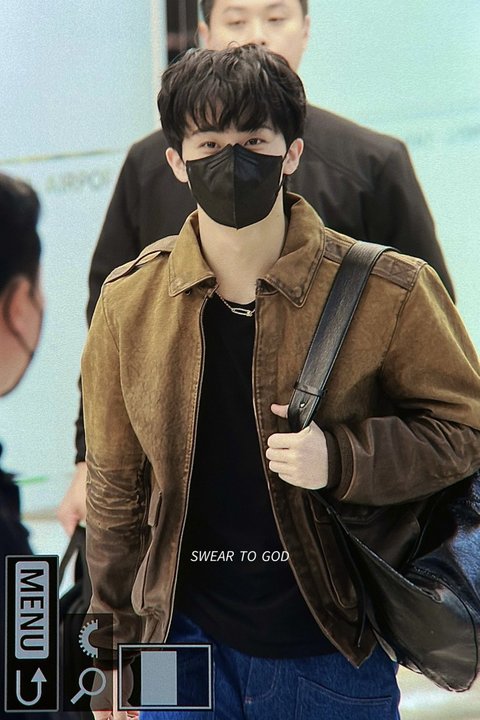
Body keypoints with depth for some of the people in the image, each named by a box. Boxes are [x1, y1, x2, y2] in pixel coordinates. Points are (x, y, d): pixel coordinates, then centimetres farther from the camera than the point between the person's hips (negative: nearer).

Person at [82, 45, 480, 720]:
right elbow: (116, 486, 7)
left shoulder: (389, 292, -9)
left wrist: (341, 458, -19)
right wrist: (114, 655, 10)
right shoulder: (129, 302, -1)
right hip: (186, 644, 2)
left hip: (336, 653, -1)